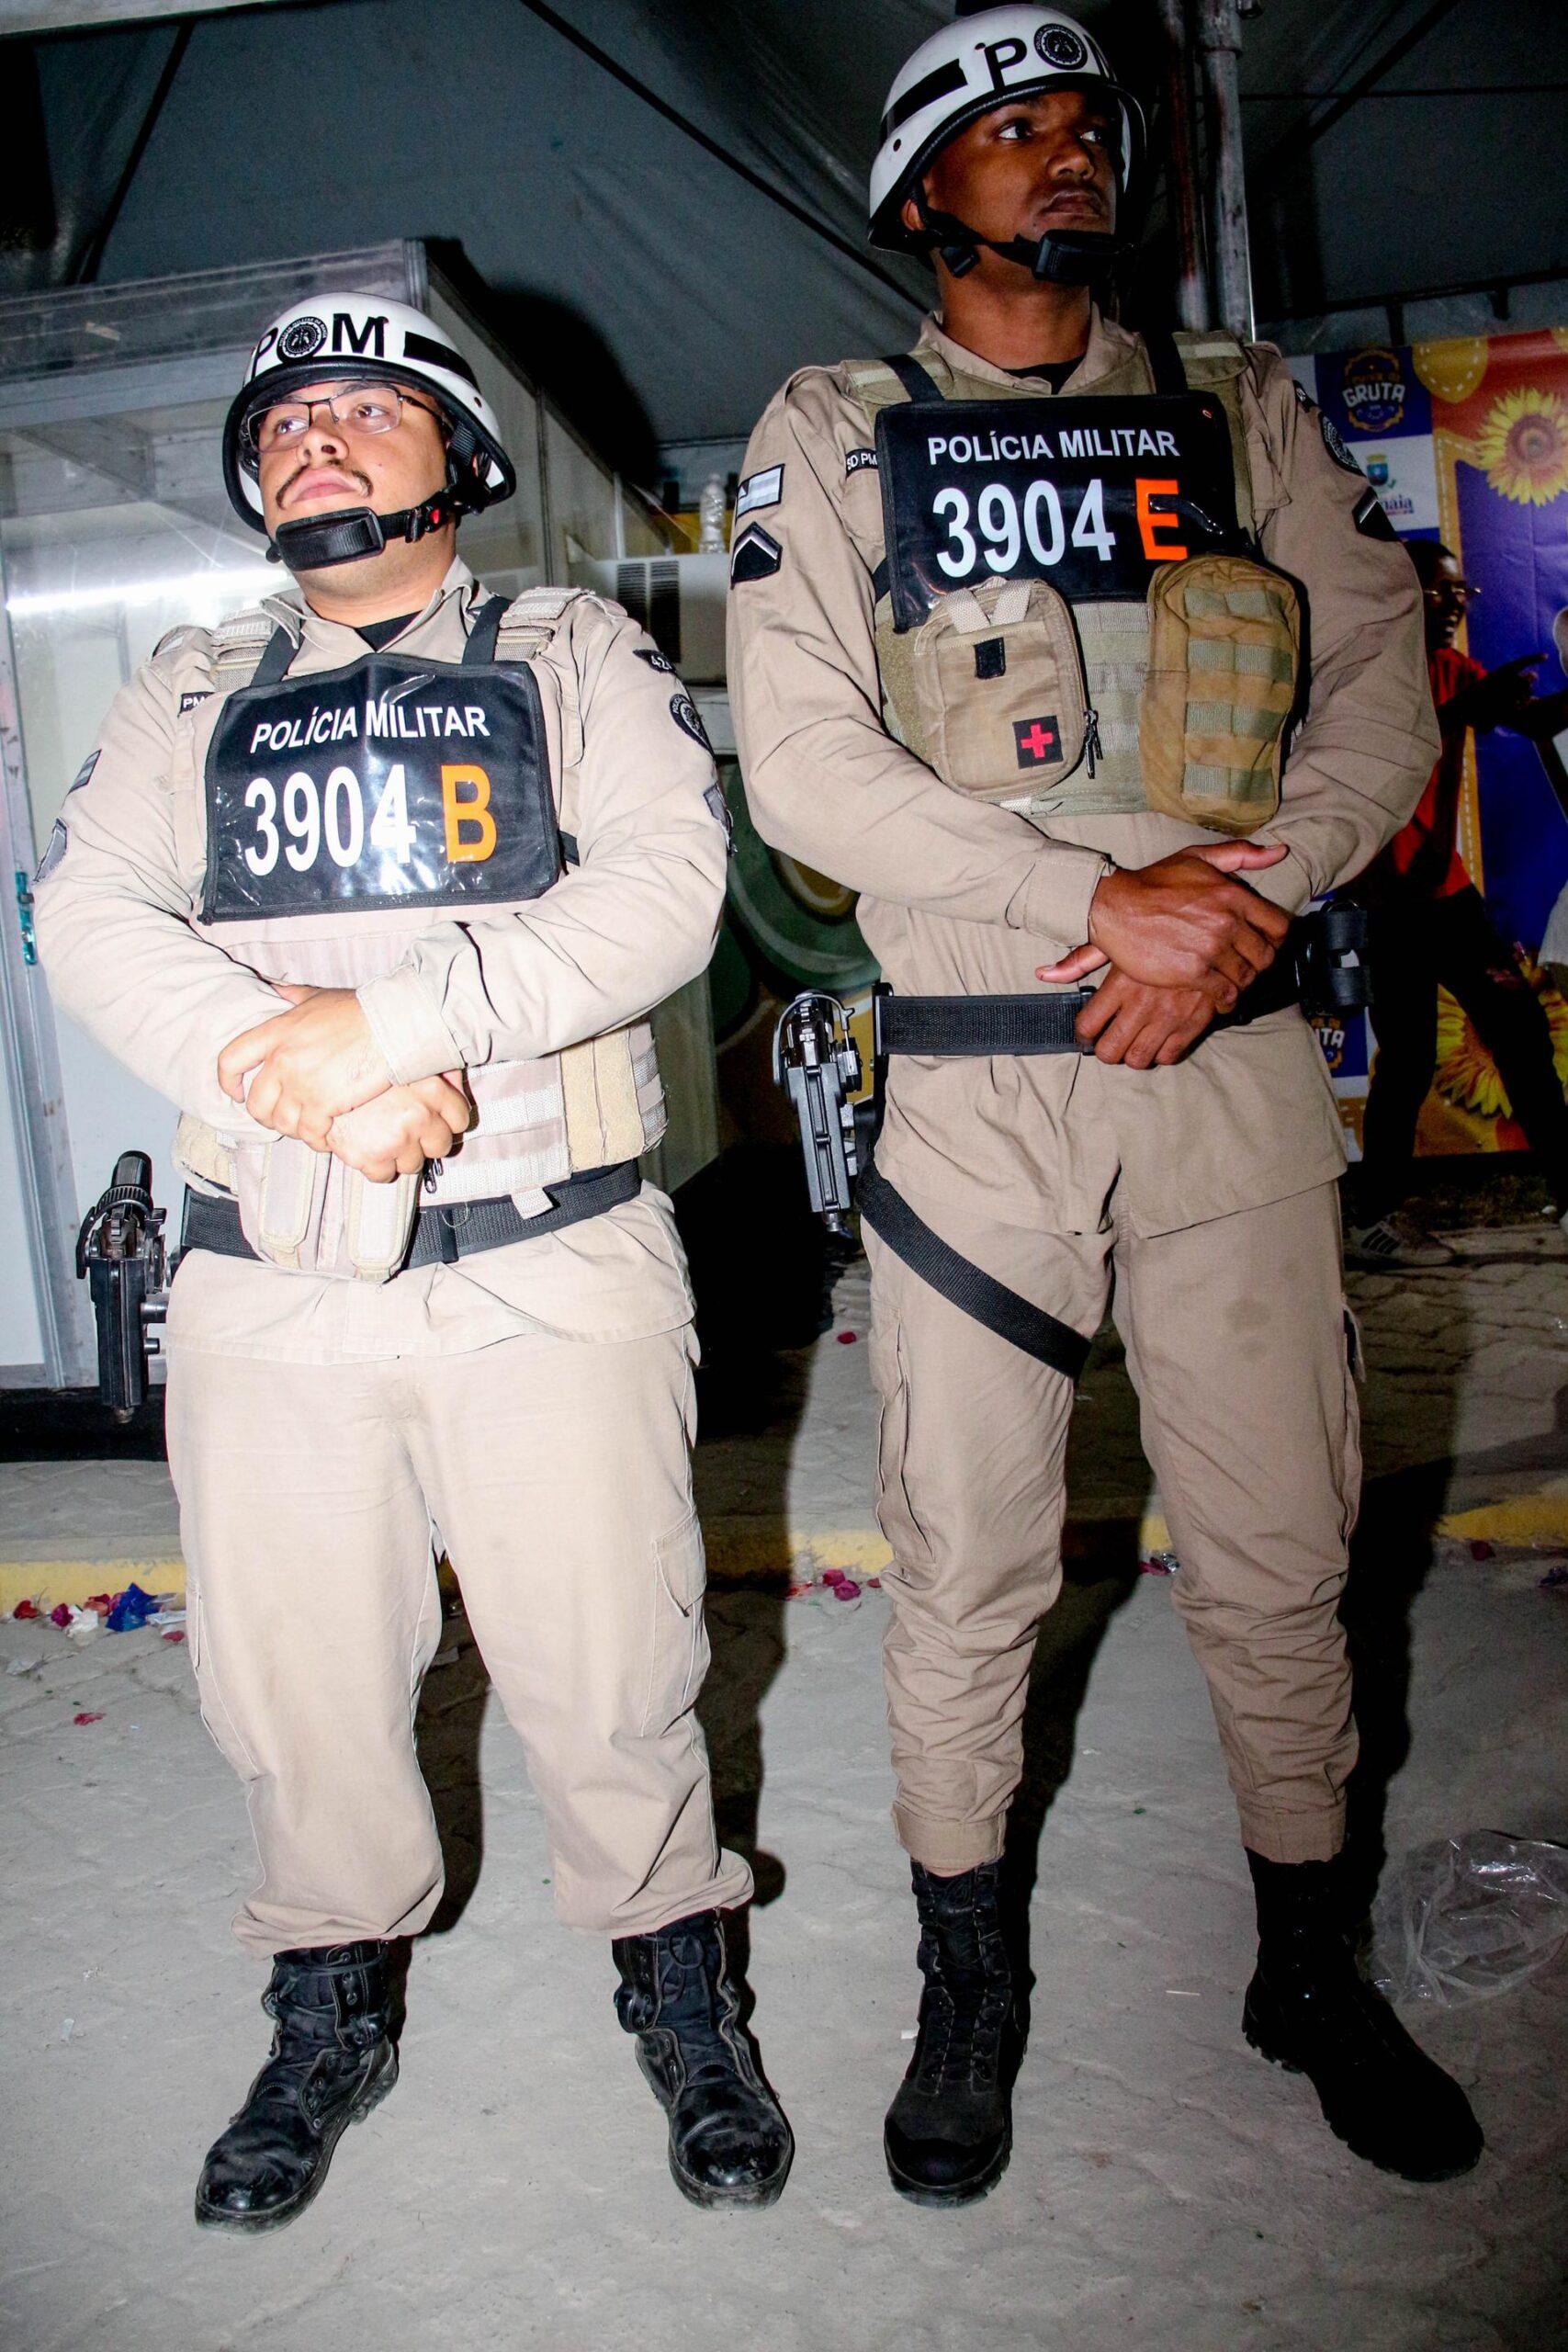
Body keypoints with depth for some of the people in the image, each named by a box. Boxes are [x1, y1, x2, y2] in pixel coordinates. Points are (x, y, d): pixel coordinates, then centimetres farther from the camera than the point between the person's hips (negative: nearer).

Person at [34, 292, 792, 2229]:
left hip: (552, 1263, -2)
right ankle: (330, 2015, 35)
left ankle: (675, 1990, 30)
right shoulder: (190, 695, 16)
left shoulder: (571, 653, 9)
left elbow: (664, 886, -8)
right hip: (267, 1278, 3)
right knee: (294, 1681, 11)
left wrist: (391, 1016, -18)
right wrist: (302, 1079, -17)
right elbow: (91, 920, 1)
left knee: (609, 1669, 5)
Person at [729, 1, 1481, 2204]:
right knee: (969, 1564, 5)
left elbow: (1384, 677, 6)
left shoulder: (1244, 409, 15)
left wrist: (1243, 908, -11)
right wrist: (1103, 894, -15)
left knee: (1279, 1551, 9)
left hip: (1236, 1057, 2)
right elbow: (803, 763, -6)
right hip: (972, 1081, -2)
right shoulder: (829, 438, 7)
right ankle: (969, 1991, 25)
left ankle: (1311, 1969, 30)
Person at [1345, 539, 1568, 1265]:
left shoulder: (1450, 668, 13)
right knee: (1408, 1058, -8)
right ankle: (1374, 1221, 1)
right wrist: (1462, 711, -34)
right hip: (1392, 899, -8)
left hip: (1446, 888, 8)